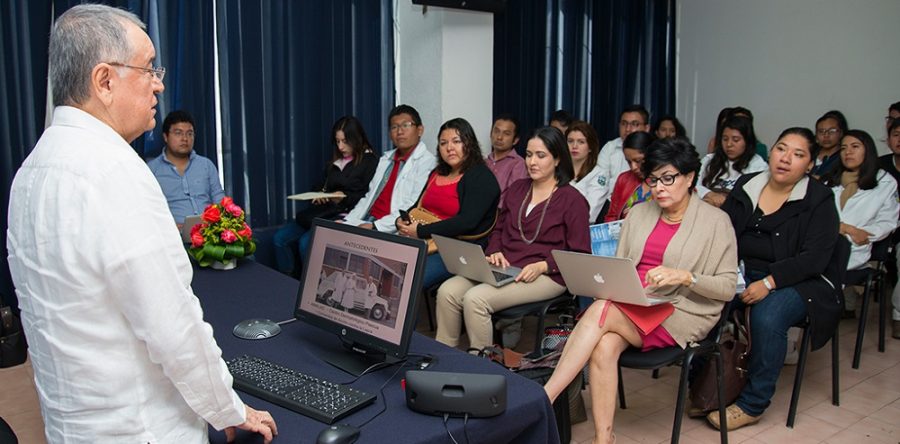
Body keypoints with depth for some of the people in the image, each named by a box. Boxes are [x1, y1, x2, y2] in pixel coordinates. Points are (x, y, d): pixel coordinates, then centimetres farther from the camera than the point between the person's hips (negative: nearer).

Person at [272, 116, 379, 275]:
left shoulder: (369, 161, 1)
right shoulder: (334, 162, 22)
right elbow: (319, 187, 27)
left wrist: (345, 198, -19)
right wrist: (319, 195, 4)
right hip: (323, 211, 8)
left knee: (307, 243, -29)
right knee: (279, 238, -9)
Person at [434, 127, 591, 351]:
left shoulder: (572, 200, -1)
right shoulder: (517, 189, 17)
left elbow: (580, 255, -4)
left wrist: (542, 266, -17)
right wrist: (494, 252, 5)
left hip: (546, 275, -6)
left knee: (475, 298, -28)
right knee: (447, 291, -18)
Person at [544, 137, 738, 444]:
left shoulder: (715, 221, 0)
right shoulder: (639, 214, 14)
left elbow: (728, 286, -3)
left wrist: (685, 276, -20)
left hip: (682, 314, -4)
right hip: (629, 306, 4)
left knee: (599, 312, -30)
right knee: (604, 346, -30)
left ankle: (543, 399, -29)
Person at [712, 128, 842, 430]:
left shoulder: (819, 199, -3)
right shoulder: (745, 187, 9)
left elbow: (814, 258, -13)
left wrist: (768, 283, -24)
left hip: (801, 282, -3)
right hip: (743, 275, 4)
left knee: (767, 316, -34)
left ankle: (752, 405, -16)